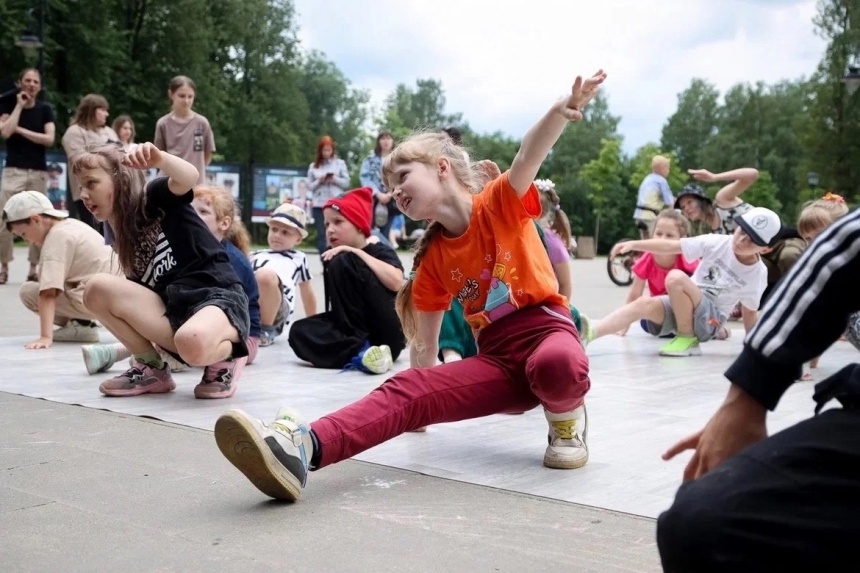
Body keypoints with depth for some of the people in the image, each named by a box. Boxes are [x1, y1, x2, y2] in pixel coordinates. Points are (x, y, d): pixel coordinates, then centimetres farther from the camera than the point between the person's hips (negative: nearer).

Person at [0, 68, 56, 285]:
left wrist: (20, 129, -7)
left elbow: (49, 139, -5)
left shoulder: (45, 109, 7)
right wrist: (19, 106, -8)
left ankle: (34, 268, 7)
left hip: (39, 172, 1)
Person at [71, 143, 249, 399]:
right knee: (97, 288, -12)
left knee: (192, 343, -41)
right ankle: (152, 369, 2)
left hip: (219, 298, -6)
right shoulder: (122, 238, 18)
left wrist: (159, 158, -45)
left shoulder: (156, 198, -1)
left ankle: (224, 358, -3)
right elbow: (137, 296, 20)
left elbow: (189, 178, -24)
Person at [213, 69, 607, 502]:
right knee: (407, 389, -21)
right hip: (496, 359, 4)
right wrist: (419, 407, 8)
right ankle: (304, 447, -42)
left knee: (558, 367, -42)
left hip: (545, 329, -4)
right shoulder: (433, 259, 10)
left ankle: (566, 418, -6)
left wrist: (562, 111, -45)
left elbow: (527, 158, -25)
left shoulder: (500, 205, -3)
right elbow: (424, 342, 14)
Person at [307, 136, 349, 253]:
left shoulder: (340, 163, 5)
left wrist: (335, 179, -13)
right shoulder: (313, 166, 9)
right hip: (319, 205, 2)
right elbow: (310, 186, 9)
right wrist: (319, 181, -9)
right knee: (321, 234, 0)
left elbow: (346, 182, 3)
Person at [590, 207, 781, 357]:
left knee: (675, 278, -30)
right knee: (644, 305, -26)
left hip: (710, 319, -3)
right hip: (681, 307, 3)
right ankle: (590, 334, -37)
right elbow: (670, 246, -9)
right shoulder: (717, 243, -8)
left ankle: (688, 339, -16)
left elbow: (750, 312, 5)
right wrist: (634, 244, -17)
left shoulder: (758, 274, -9)